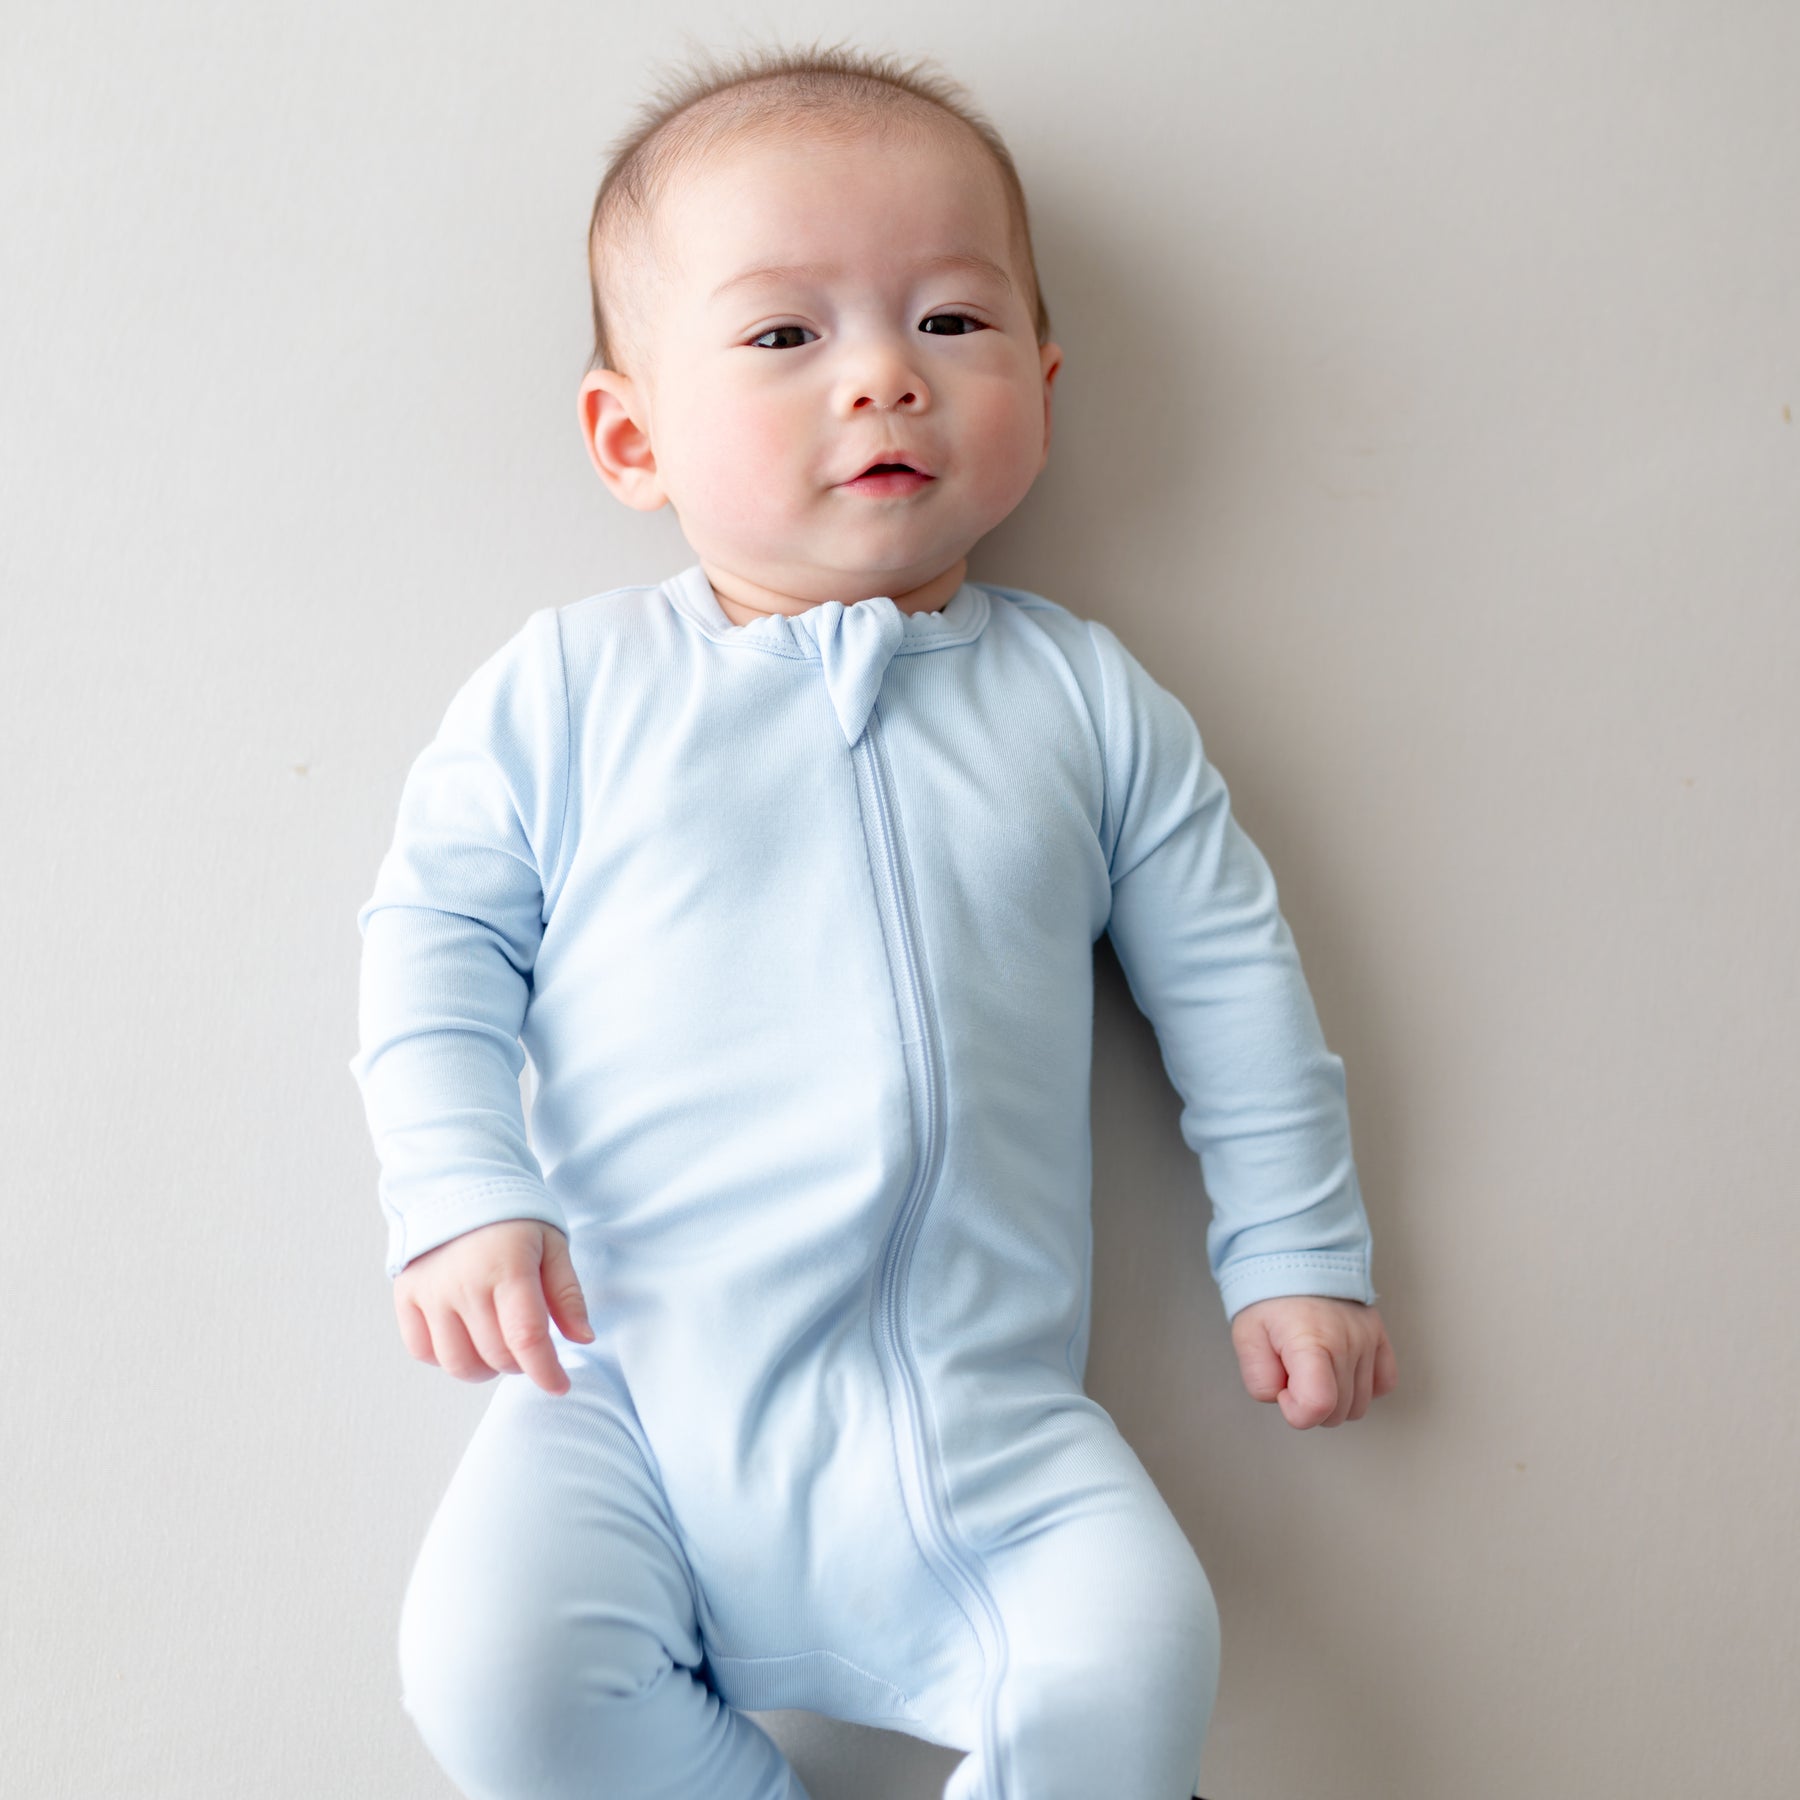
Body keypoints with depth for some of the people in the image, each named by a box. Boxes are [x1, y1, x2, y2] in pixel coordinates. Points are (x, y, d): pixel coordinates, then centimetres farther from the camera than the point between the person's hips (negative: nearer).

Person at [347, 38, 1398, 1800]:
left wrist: (1296, 1254, 13)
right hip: (629, 1397, 0)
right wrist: (461, 1193, -8)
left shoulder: (1082, 700, 8)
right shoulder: (569, 685, 3)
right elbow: (437, 937, 6)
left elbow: (1227, 973, 13)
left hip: (983, 1426, 1)